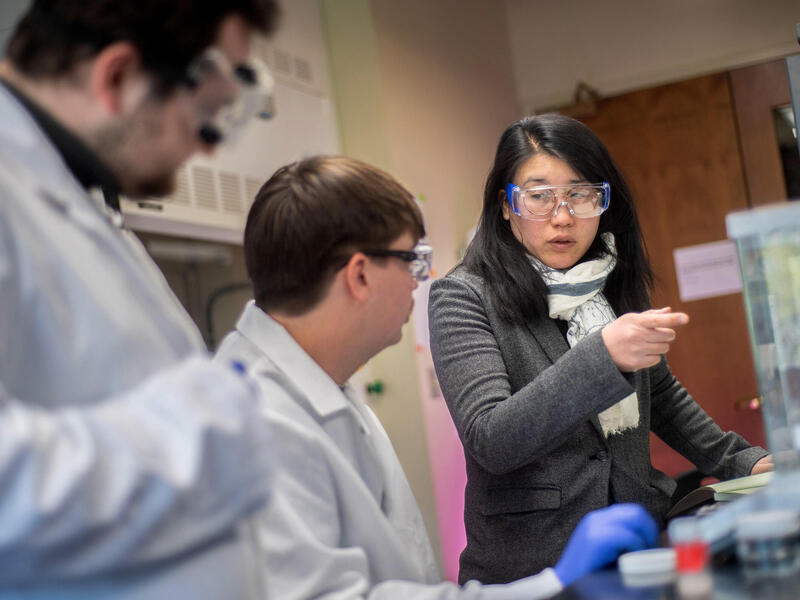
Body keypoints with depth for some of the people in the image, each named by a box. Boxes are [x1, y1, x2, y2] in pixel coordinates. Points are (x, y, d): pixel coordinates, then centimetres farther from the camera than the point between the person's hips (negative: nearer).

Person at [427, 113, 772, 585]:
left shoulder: (613, 282, 12)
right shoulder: (464, 296, -7)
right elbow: (490, 443, -19)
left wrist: (742, 461, 19)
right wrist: (602, 355, -29)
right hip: (528, 574, -6)